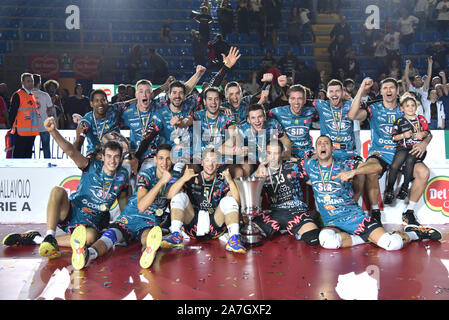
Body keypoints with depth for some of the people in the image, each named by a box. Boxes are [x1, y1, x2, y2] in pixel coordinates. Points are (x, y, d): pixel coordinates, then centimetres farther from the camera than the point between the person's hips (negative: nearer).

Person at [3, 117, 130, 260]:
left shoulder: (122, 175, 2)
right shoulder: (92, 166, -5)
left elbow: (122, 197, 15)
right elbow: (71, 151, -19)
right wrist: (53, 131, -35)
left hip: (91, 222, 0)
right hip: (70, 212, 0)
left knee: (90, 237, -37)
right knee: (58, 191, -30)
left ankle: (37, 239, -24)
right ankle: (49, 237, -34)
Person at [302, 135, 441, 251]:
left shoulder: (344, 166, 2)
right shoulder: (309, 165, 8)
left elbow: (375, 167, -7)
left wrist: (353, 172, -22)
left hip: (355, 217, -1)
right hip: (332, 223, 1)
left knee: (393, 244, -19)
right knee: (326, 240, -38)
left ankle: (413, 233, 17)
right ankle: (365, 239, -13)